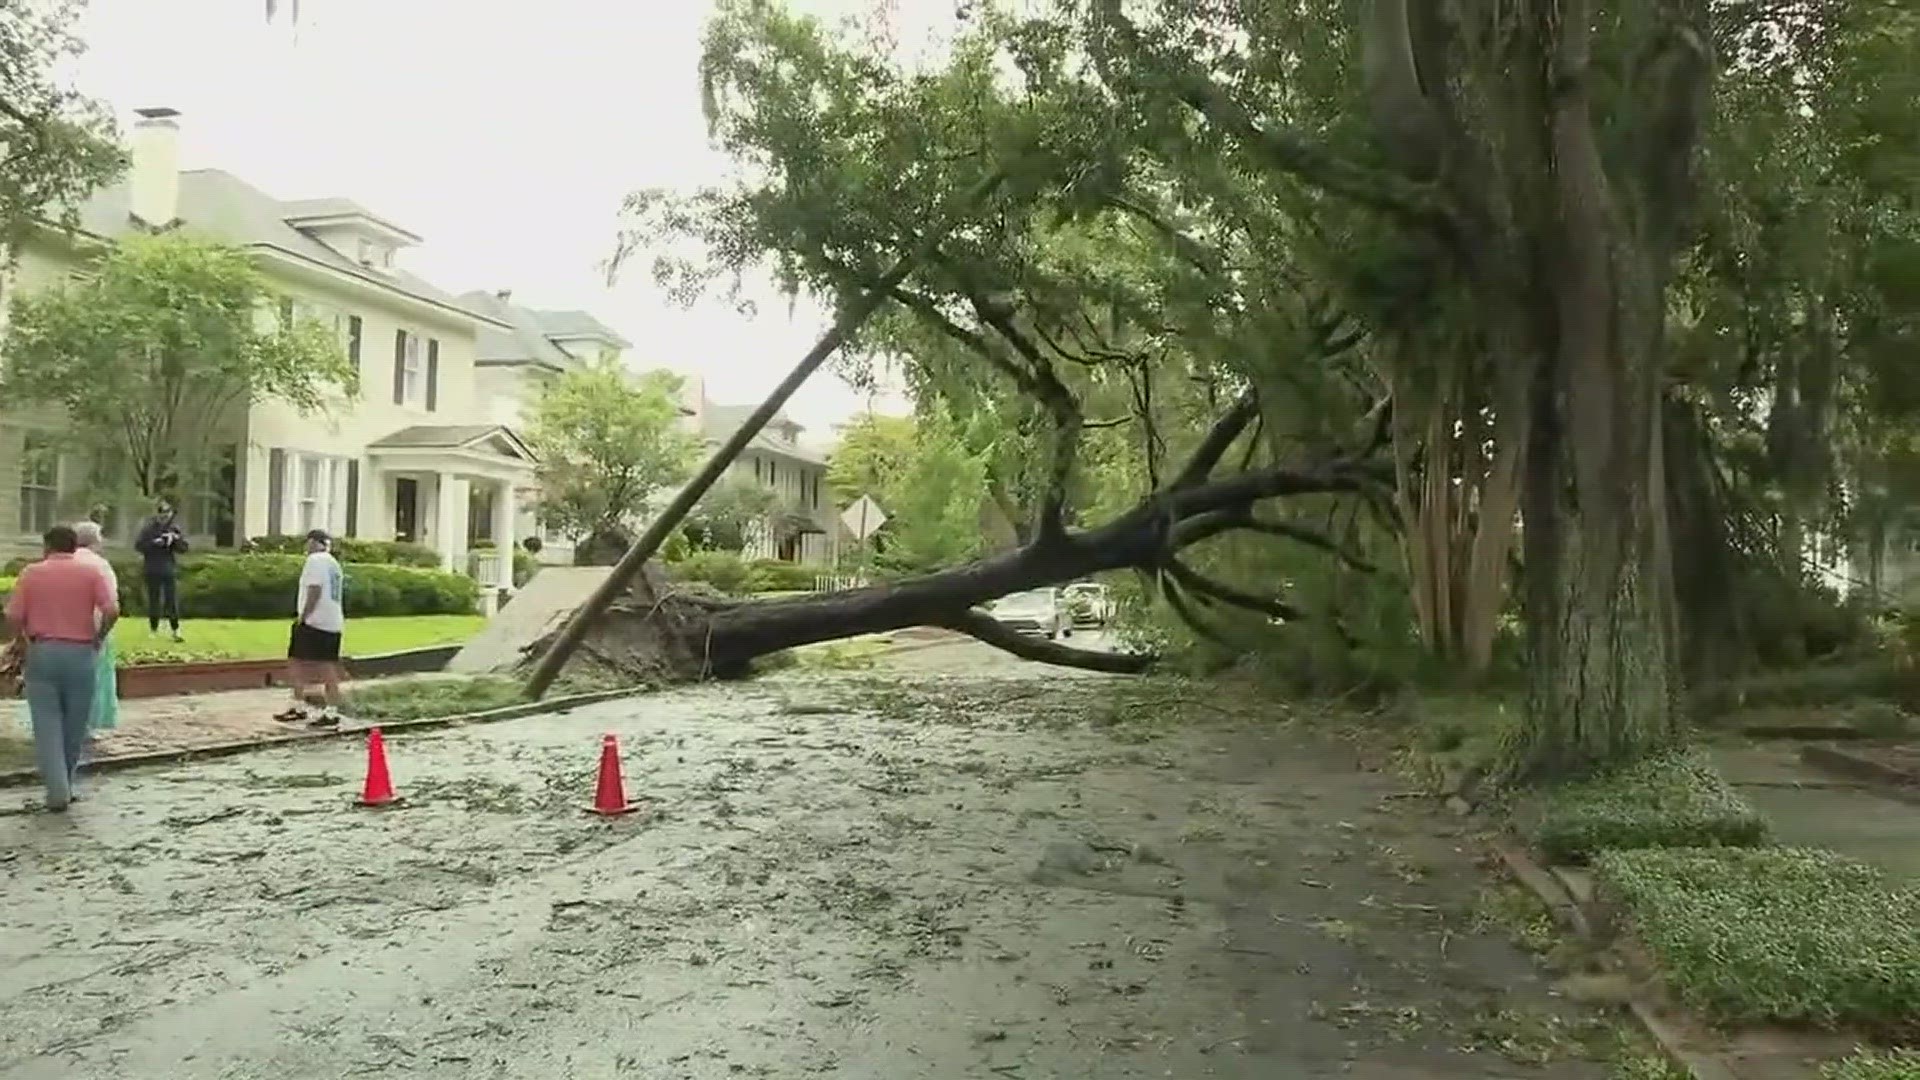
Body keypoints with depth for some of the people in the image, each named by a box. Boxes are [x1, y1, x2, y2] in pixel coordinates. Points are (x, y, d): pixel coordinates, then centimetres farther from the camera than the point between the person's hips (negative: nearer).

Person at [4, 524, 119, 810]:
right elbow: (112, 610, -12)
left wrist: (29, 636, 13)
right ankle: (67, 784, 22)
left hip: (42, 653, 0)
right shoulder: (91, 572, 2)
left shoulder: (31, 573, 3)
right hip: (80, 653, 0)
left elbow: (13, 616, -6)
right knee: (75, 725, 13)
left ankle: (57, 790, -6)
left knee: (47, 724, 3)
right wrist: (98, 638, 3)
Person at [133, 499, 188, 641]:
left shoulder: (175, 528, 5)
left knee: (172, 600, -3)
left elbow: (183, 548, 3)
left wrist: (175, 539, -14)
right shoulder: (148, 528, -2)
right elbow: (138, 545, -8)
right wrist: (154, 543, -19)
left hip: (170, 570, 1)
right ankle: (153, 629, 16)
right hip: (152, 570, -1)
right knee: (154, 600, 6)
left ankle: (175, 630, 0)